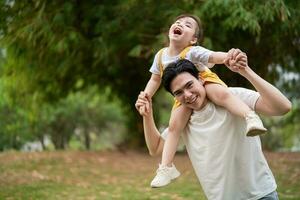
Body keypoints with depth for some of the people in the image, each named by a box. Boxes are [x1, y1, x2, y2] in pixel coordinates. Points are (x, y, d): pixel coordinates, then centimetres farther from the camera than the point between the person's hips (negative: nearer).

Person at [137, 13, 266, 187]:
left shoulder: (192, 52, -21)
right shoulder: (161, 56, -3)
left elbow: (213, 56, -37)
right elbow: (155, 79, 11)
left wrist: (228, 56, -59)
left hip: (205, 82, -5)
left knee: (221, 94, -37)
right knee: (174, 126, -6)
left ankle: (251, 117, -48)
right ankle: (166, 167, -3)